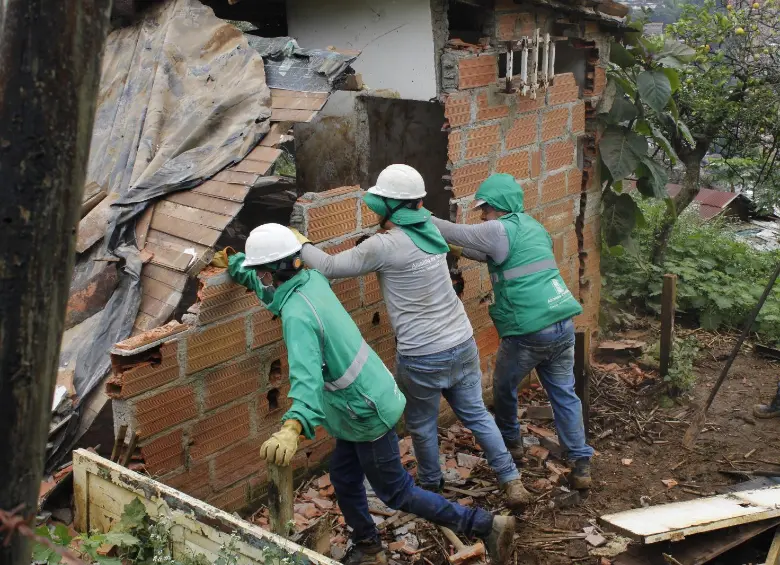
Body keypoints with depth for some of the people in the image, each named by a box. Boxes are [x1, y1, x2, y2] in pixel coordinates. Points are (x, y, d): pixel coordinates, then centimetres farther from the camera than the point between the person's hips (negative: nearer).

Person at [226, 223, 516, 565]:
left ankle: (486, 526, 14)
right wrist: (234, 265, 27)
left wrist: (293, 427, -60)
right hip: (366, 402, 9)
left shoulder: (296, 314, -29)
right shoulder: (311, 280, -2)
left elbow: (307, 377, -46)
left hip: (367, 414, -9)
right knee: (344, 479, 23)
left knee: (396, 493, 8)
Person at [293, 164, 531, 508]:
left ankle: (430, 487, 36)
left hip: (423, 357, -6)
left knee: (422, 425, 17)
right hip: (463, 344, 6)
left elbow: (329, 267, -9)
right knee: (476, 414, 18)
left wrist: (301, 243, 7)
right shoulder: (430, 230, 3)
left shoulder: (384, 246, -17)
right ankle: (513, 483, 21)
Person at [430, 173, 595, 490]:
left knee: (504, 387, 18)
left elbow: (455, 233, -7)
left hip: (528, 332, -7)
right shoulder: (533, 227, 17)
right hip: (562, 324, 7)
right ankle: (581, 464, 8)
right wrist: (461, 251, 27)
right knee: (564, 393, 12)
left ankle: (510, 441, 36)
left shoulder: (500, 230, -9)